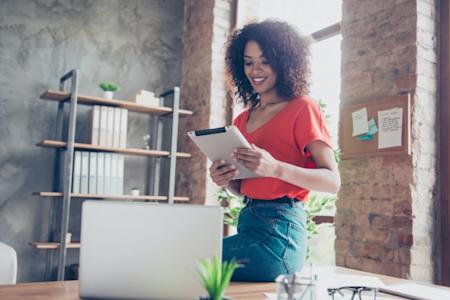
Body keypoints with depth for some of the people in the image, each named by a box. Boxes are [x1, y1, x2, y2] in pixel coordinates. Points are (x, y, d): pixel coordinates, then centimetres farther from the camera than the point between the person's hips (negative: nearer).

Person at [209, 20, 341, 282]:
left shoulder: (302, 108, -3)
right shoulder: (243, 120, 15)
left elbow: (333, 181, -9)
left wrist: (276, 168, -23)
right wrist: (226, 180, -1)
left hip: (280, 231, -6)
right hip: (247, 222, 6)